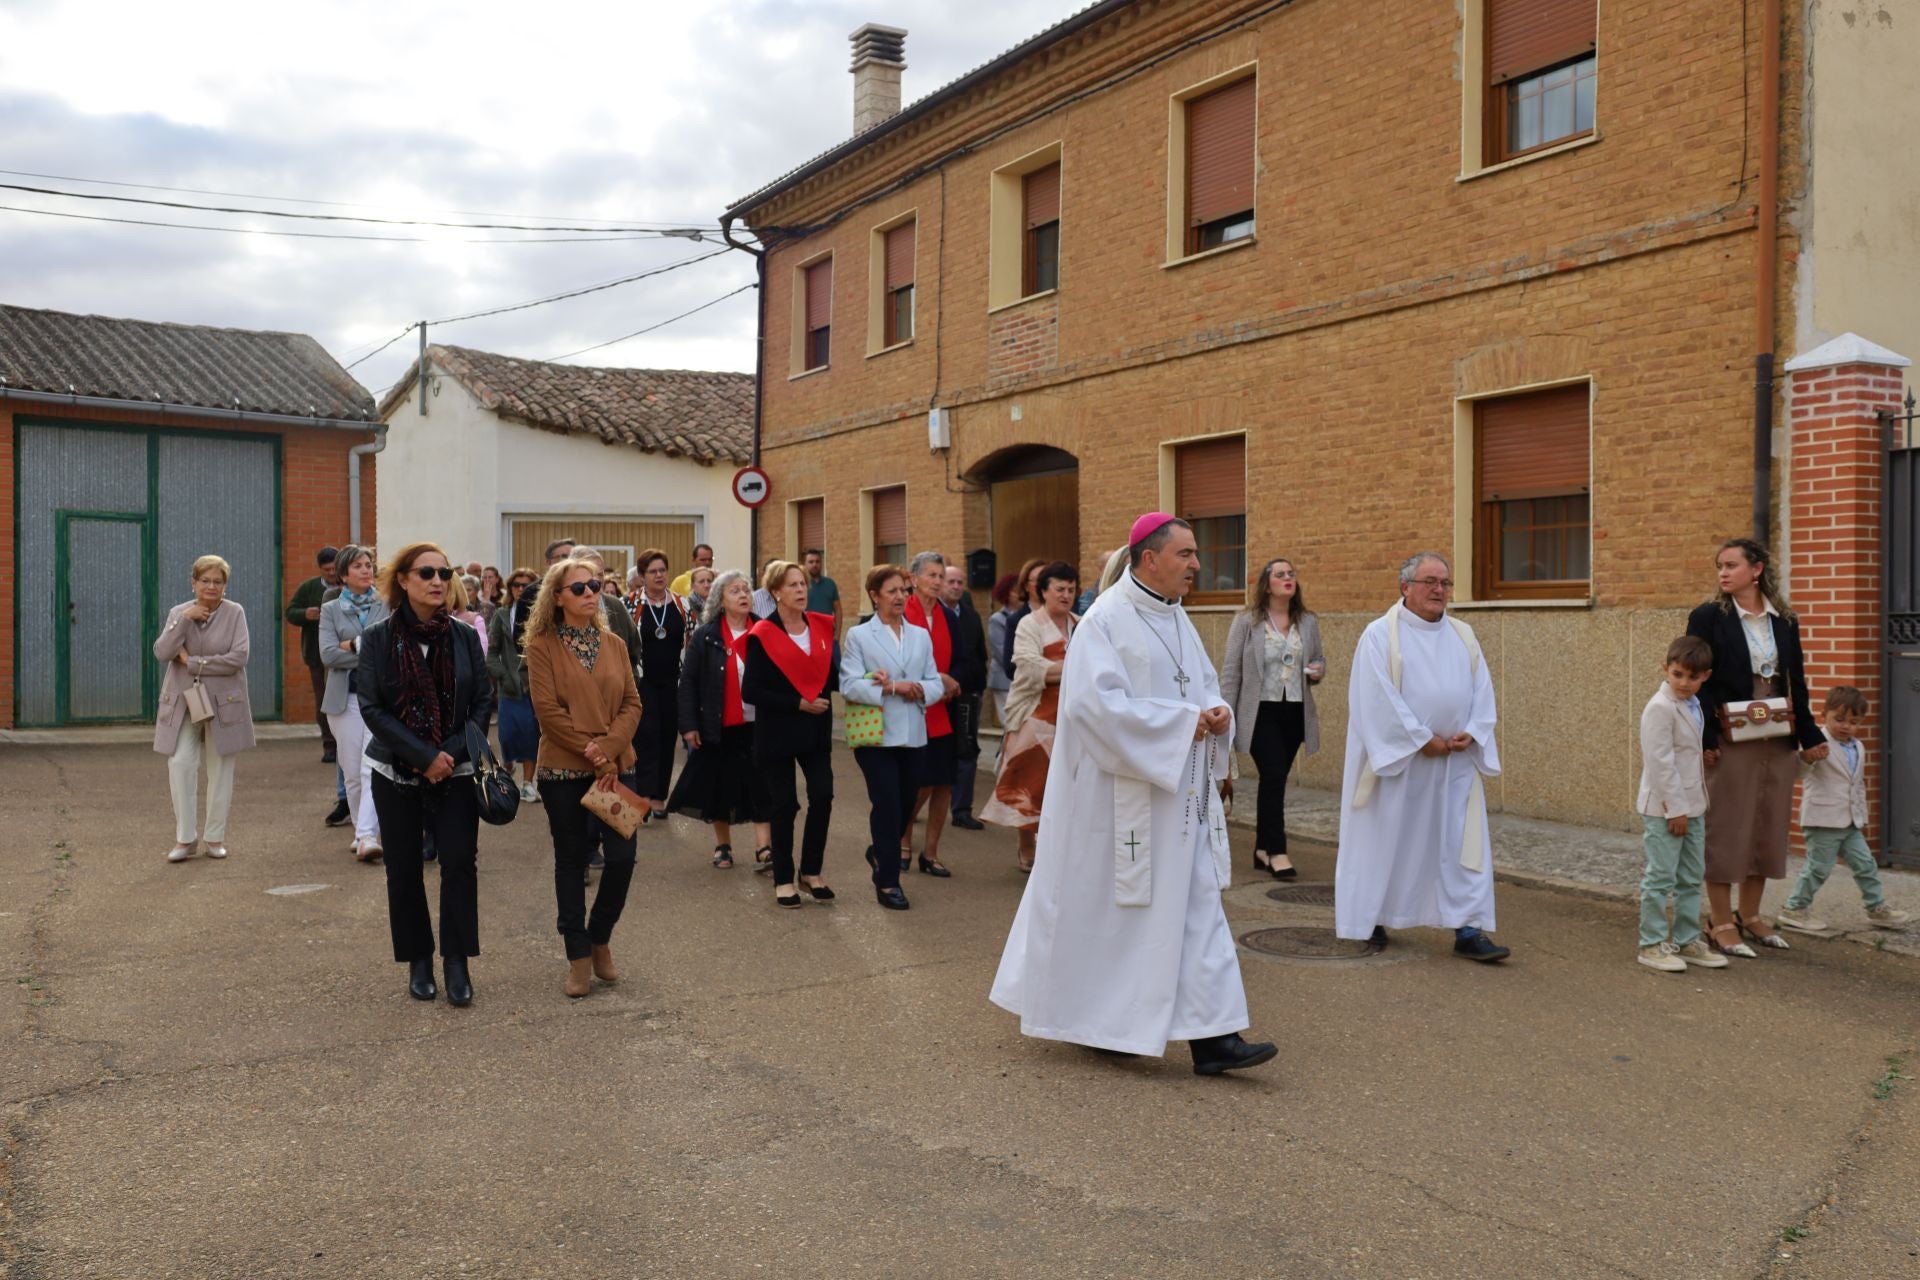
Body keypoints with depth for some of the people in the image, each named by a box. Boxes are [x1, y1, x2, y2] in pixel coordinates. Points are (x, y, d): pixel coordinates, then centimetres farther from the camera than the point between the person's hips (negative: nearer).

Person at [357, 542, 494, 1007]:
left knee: (459, 864, -7)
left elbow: (484, 701, 2)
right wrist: (424, 755, -15)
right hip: (397, 775, 0)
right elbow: (371, 707, -8)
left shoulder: (464, 637, 2)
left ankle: (457, 962, 4)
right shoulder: (377, 638, -3)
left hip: (455, 773, 0)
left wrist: (453, 752, -12)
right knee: (404, 870, 7)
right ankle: (418, 962, 20)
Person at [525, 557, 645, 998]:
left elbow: (632, 702, 3)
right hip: (564, 769, -3)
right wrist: (589, 751, -14)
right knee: (571, 860, 6)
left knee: (622, 856, -3)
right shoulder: (542, 645, -3)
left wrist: (608, 746, -13)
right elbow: (547, 708, -11)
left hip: (617, 766, 3)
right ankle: (579, 957, 16)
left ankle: (600, 940, 20)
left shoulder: (614, 644, 9)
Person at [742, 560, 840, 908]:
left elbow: (830, 673, 7)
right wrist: (798, 704, -16)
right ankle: (783, 879, 18)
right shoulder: (763, 635, -10)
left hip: (816, 728, 4)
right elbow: (751, 691, -14)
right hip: (777, 731, -4)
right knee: (783, 804, 4)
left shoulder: (821, 626, 4)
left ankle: (811, 872, 16)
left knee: (822, 796, -2)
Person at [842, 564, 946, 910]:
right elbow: (850, 684, -11)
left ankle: (880, 853, 41)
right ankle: (887, 882, 7)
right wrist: (892, 689, -19)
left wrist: (917, 690, -14)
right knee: (887, 806, -6)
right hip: (876, 735, -4)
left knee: (905, 805, 13)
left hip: (913, 735, 4)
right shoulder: (858, 635, 1)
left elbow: (936, 685, 6)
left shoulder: (921, 635, 13)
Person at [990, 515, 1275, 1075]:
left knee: (1197, 904, 4)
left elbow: (1203, 685, 19)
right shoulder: (1107, 619, -14)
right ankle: (1091, 1021, 26)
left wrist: (1218, 713, -5)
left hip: (1177, 795, 8)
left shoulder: (1176, 618, 11)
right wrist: (1183, 721, -21)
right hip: (1120, 795, -8)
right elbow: (1097, 703, -23)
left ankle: (1212, 1037, 8)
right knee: (1106, 910, 5)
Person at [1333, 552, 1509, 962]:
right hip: (1395, 758, -4)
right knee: (1385, 839, 6)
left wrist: (1471, 733, -8)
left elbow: (1482, 689, 9)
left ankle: (1468, 930, 4)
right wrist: (1423, 740, -16)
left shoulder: (1463, 636, 10)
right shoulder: (1381, 634, -7)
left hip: (1455, 761, 5)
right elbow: (1379, 697, -15)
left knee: (1464, 843, 0)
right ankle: (1369, 919, 22)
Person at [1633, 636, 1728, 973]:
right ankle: (1652, 945, 6)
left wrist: (1690, 805, 13)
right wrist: (1674, 808, -18)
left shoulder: (1693, 705, 10)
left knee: (1691, 877, 13)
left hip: (1692, 805, 9)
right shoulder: (1660, 708, -16)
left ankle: (1686, 940, 23)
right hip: (1663, 807, -9)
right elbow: (1661, 762, -19)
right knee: (1661, 878, -3)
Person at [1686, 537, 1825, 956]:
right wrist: (1704, 739, -16)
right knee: (1726, 831, -1)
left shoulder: (1785, 620, 8)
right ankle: (1721, 923, 8)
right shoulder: (1708, 617, -5)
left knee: (1768, 829, 10)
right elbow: (1697, 682, -8)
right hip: (1730, 742, -5)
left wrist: (1810, 736, 8)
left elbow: (1797, 683, 12)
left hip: (1778, 742, 5)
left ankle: (1750, 915, 23)